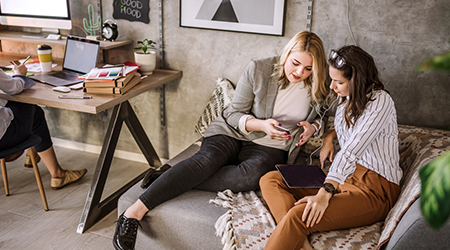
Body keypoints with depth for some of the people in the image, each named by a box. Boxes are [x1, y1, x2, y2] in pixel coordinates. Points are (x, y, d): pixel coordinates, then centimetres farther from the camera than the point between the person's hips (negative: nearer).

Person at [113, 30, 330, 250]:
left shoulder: (320, 88, -1)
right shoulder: (259, 70, -7)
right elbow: (234, 113, -3)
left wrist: (313, 126, -7)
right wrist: (261, 125, -21)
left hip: (269, 146, 1)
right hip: (232, 132, -1)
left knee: (252, 175, -35)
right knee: (208, 158, -33)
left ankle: (177, 180, -27)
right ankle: (135, 211, -36)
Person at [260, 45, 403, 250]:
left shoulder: (380, 101, -16)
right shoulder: (347, 97, 10)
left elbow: (352, 150, -26)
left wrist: (324, 194, -34)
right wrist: (330, 136, 10)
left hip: (374, 188, -9)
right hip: (343, 177, 9)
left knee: (300, 214, -34)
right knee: (270, 180, -8)